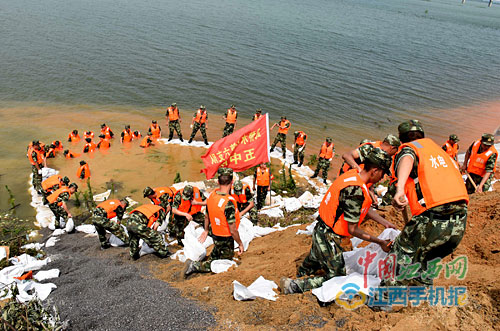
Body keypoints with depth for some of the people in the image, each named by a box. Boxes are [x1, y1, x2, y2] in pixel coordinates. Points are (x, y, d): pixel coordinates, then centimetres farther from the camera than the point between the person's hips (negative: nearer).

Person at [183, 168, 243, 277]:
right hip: (226, 239, -8)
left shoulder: (212, 195, -8)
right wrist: (240, 243, -10)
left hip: (215, 235, 8)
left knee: (214, 257, 33)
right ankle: (195, 266, 1)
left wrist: (206, 230, 24)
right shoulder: (228, 202, -32)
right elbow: (233, 230, -26)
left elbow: (207, 216, 8)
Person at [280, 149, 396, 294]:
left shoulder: (354, 174, 0)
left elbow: (365, 208, 15)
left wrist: (386, 223, 18)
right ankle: (293, 286, 0)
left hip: (320, 230, 10)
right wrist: (380, 242, -11)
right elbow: (352, 230, -21)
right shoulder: (356, 190, -29)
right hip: (328, 238, -10)